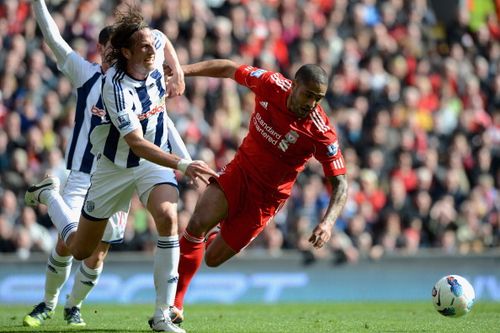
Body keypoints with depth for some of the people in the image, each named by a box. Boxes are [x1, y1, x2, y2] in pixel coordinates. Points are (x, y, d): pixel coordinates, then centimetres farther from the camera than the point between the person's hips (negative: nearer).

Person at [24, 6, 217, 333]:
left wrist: (178, 73, 6)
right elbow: (136, 143, -39)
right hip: (116, 165, -4)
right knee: (80, 249, 11)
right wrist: (183, 165, -49)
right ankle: (48, 194, 44)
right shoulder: (116, 87, -32)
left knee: (168, 217, -29)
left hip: (156, 159, 4)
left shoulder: (155, 52, -13)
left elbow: (163, 39, 16)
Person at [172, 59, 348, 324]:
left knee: (213, 259, 1)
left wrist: (328, 222, -37)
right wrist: (185, 70, -7)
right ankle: (174, 305, -8)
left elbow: (340, 184, -20)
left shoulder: (321, 132, -25)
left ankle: (213, 236, 39)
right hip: (239, 172, 2)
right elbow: (229, 69, 1)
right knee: (197, 224, -20)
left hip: (266, 198, -2)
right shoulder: (271, 84, -16)